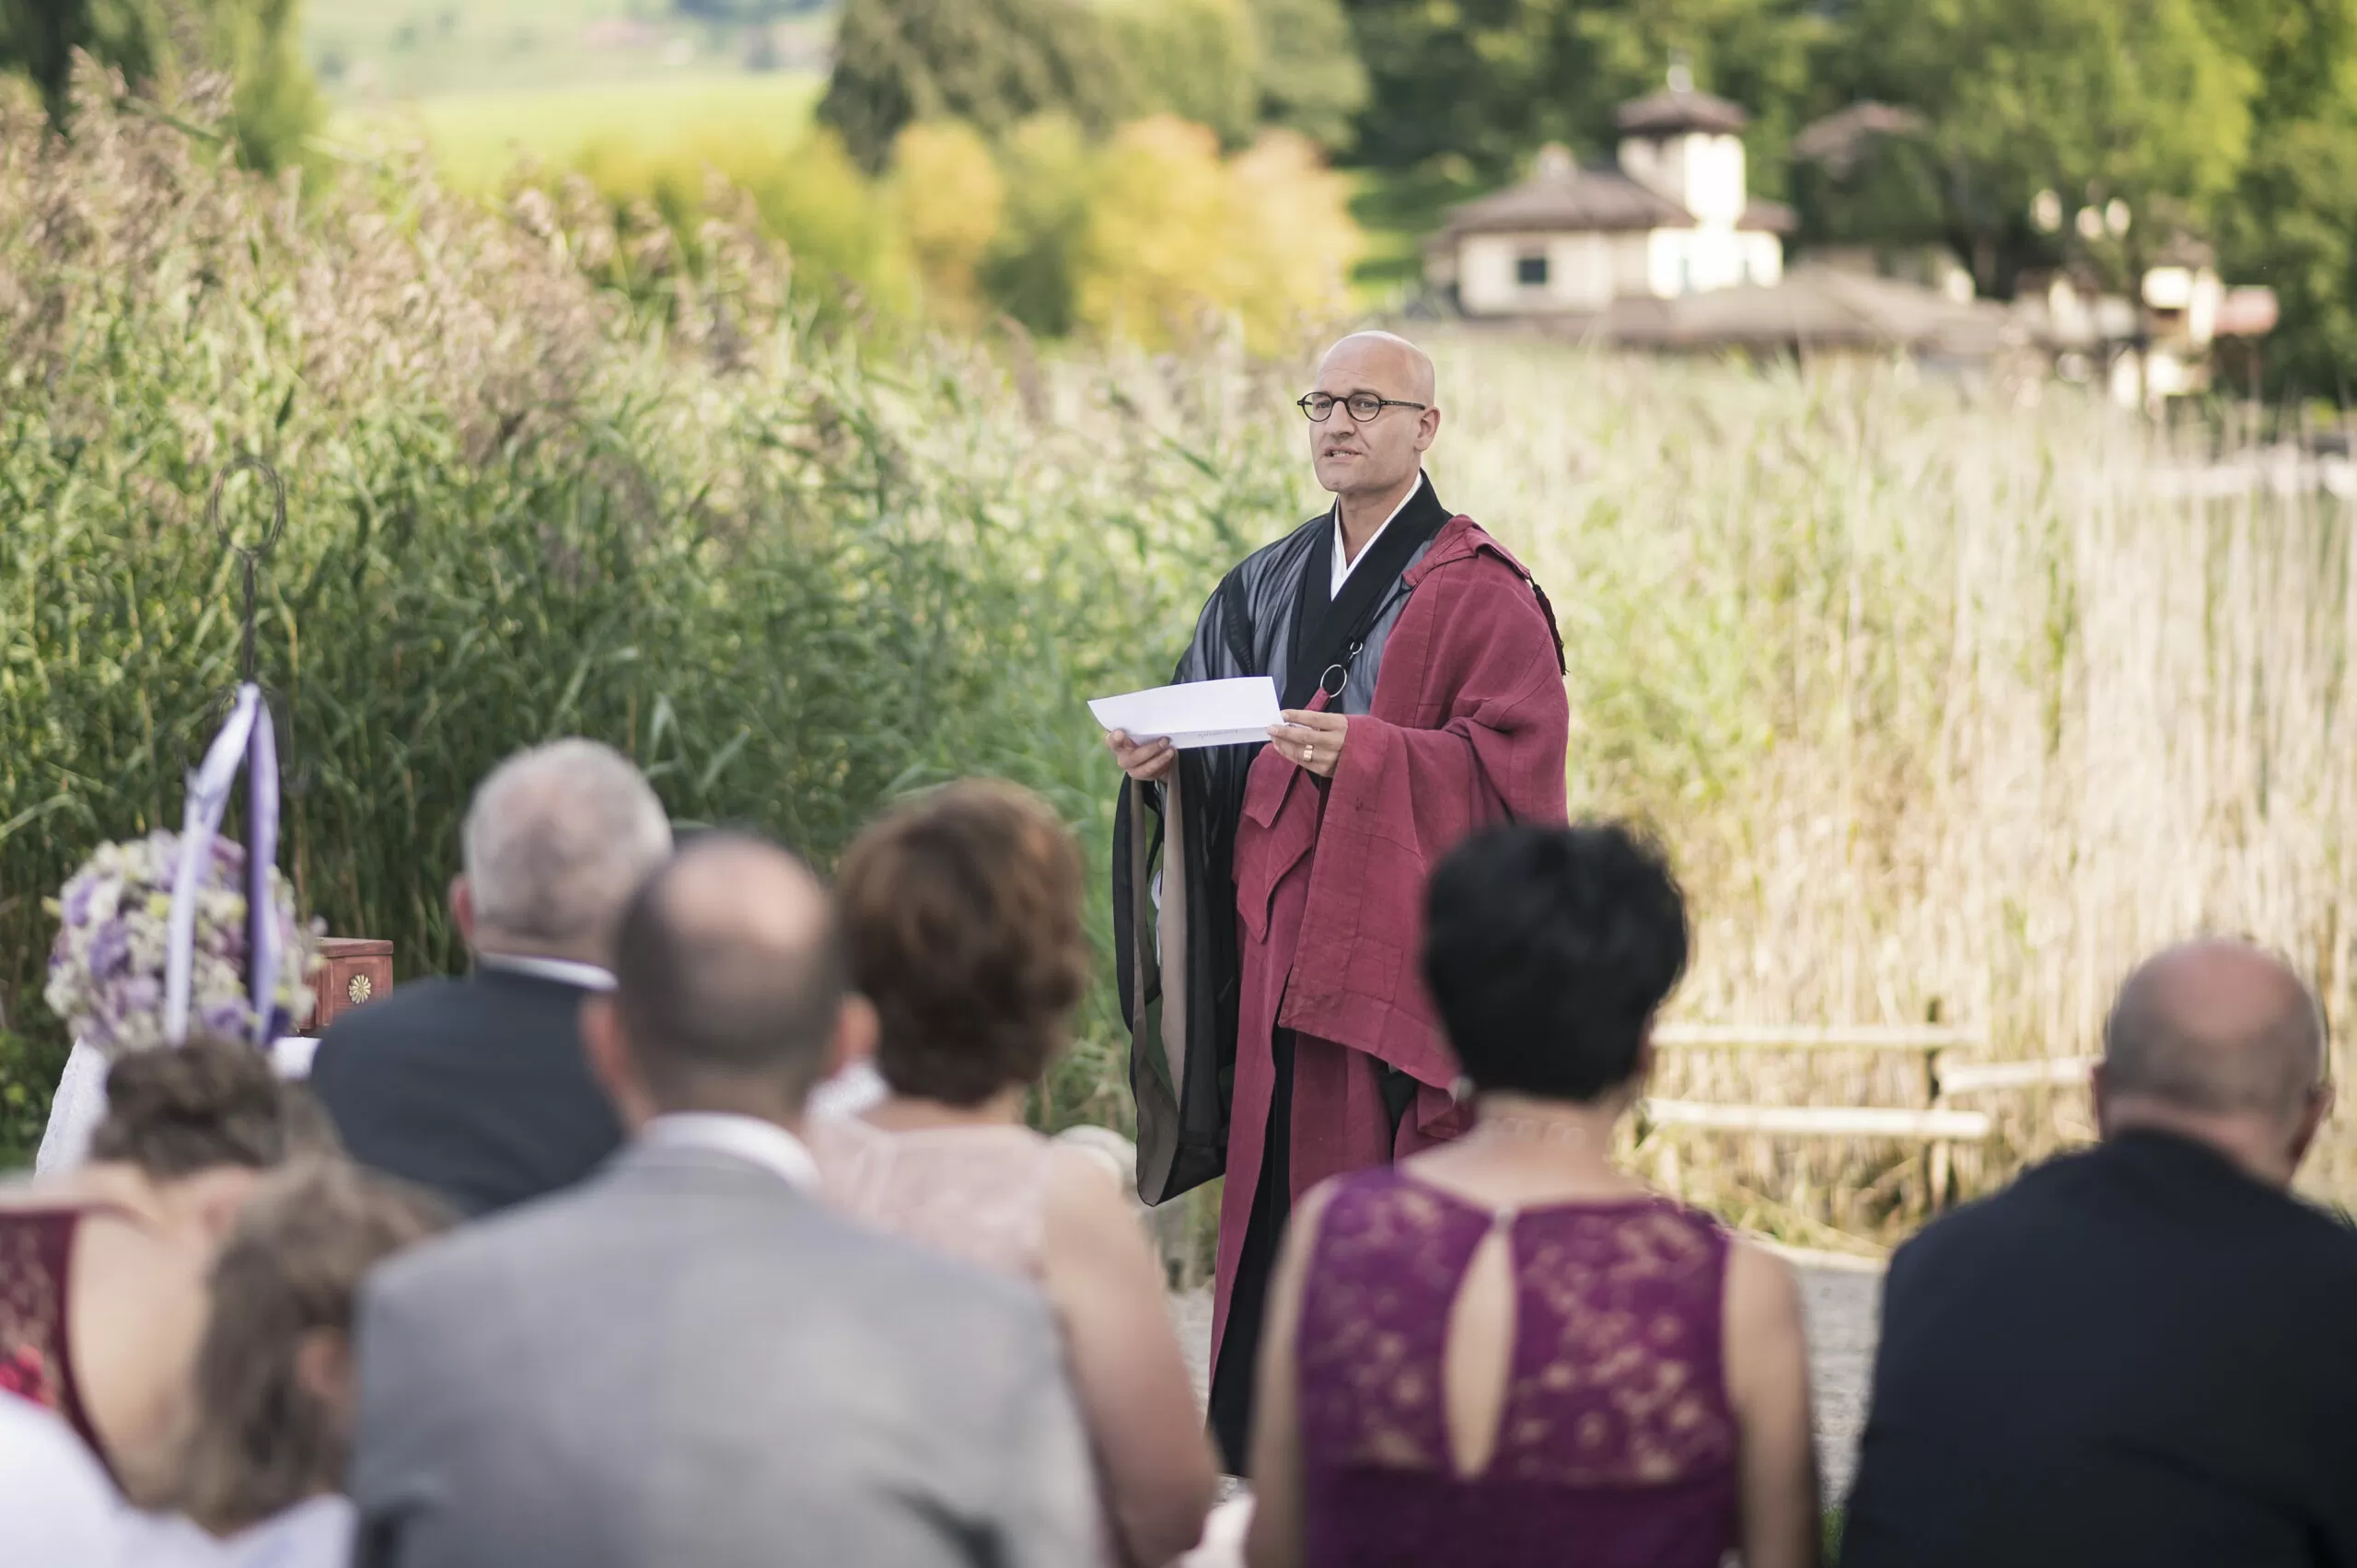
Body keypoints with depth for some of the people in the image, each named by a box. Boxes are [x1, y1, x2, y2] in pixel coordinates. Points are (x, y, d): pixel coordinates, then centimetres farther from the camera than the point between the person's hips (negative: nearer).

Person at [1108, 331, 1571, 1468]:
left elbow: (1513, 766, -12)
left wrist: (1367, 754, -24)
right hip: (1275, 938, 6)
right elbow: (1212, 753, 20)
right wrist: (1161, 759, -2)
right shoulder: (1264, 588, 18)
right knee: (1274, 1193, 5)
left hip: (1402, 942, -6)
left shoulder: (1481, 595, -2)